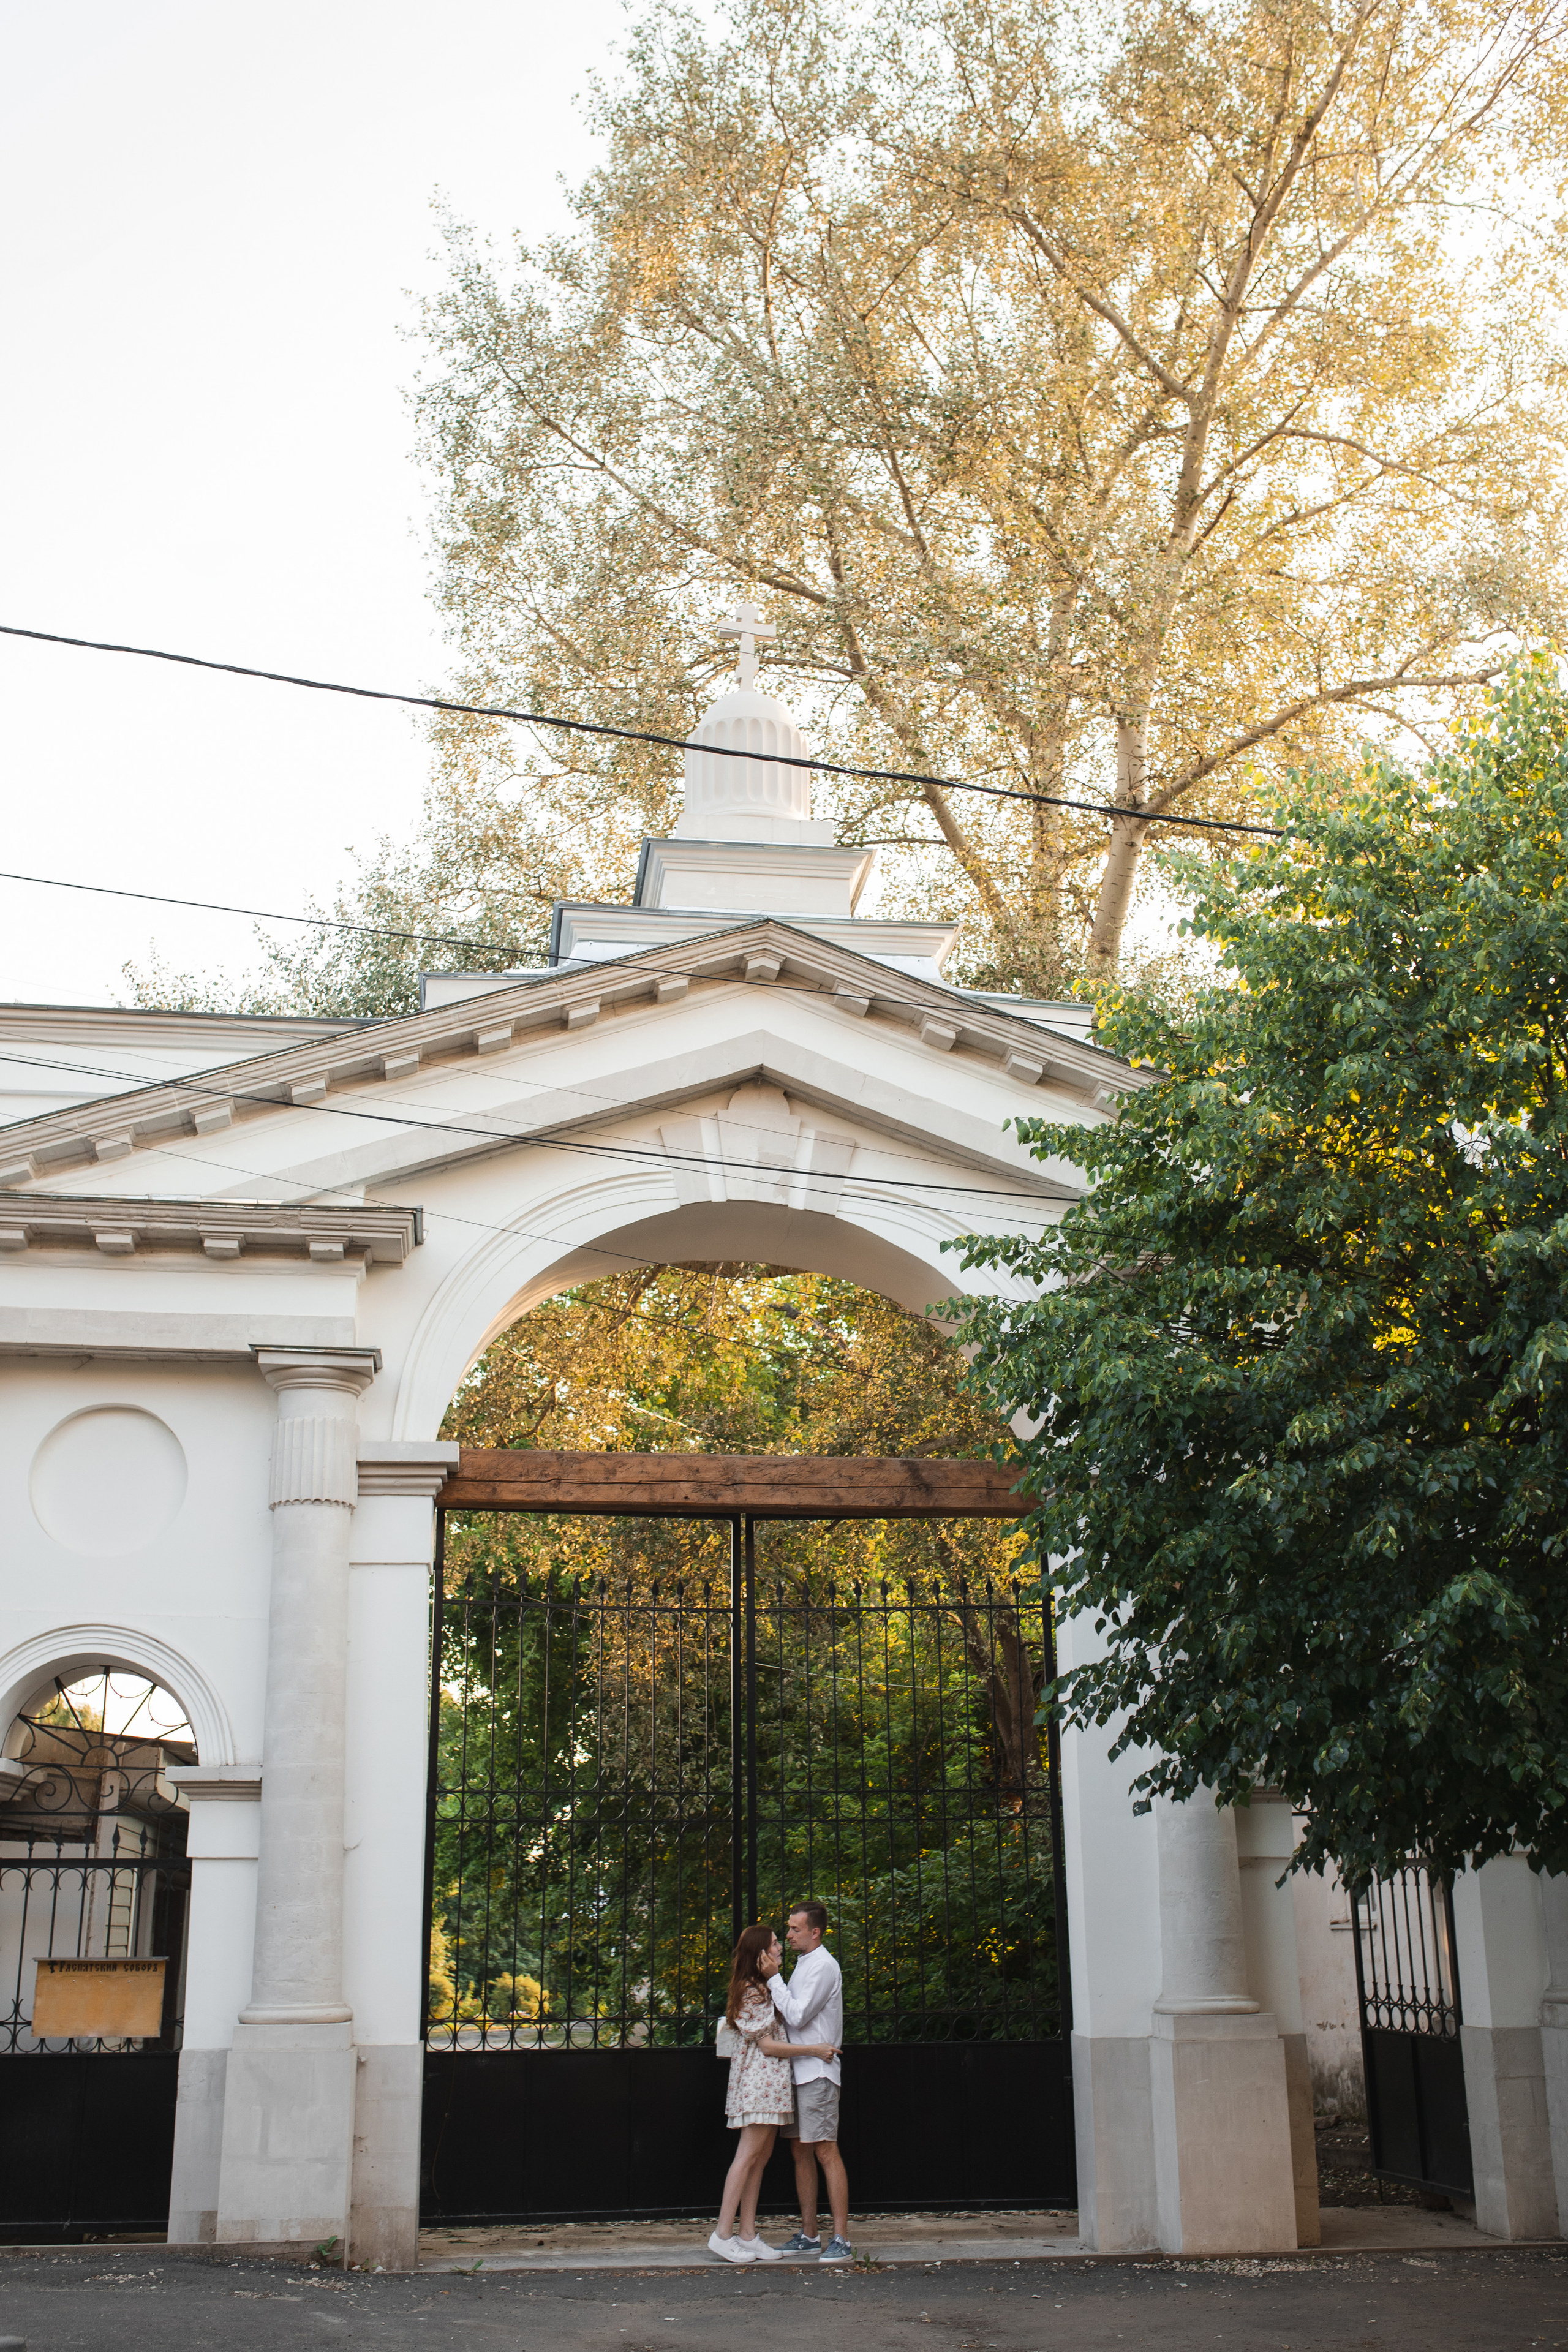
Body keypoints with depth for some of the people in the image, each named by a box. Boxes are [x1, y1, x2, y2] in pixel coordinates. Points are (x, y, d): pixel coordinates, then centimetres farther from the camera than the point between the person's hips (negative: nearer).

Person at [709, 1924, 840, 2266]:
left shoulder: (764, 1987, 18)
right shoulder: (752, 1992, -13)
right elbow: (767, 2045, -15)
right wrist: (812, 2050, -14)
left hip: (773, 2080, 10)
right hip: (760, 2078, -10)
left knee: (761, 2156, 7)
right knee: (749, 2155, -10)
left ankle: (748, 2234, 7)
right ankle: (723, 2235, -10)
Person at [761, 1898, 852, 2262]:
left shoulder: (823, 1966, -10)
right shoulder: (803, 1964, 18)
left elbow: (797, 2016, -17)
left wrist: (774, 1979, -12)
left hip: (817, 2071, -9)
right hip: (797, 2071, 9)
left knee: (826, 2151, -10)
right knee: (802, 2151, 10)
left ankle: (841, 2240, -9)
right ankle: (808, 2236, 15)